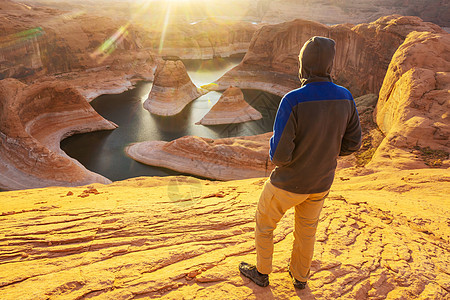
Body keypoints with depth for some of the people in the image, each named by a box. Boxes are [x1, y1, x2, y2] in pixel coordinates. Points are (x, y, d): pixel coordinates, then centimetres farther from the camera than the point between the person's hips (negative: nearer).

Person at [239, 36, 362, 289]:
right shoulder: (345, 97, -10)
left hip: (288, 182, -5)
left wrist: (277, 155, -4)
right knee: (307, 230, 27)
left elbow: (280, 155, -28)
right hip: (321, 182, 6)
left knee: (264, 223, 22)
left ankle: (262, 273, 41)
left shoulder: (293, 101, -29)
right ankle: (300, 276, 49)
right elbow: (352, 143, -1)